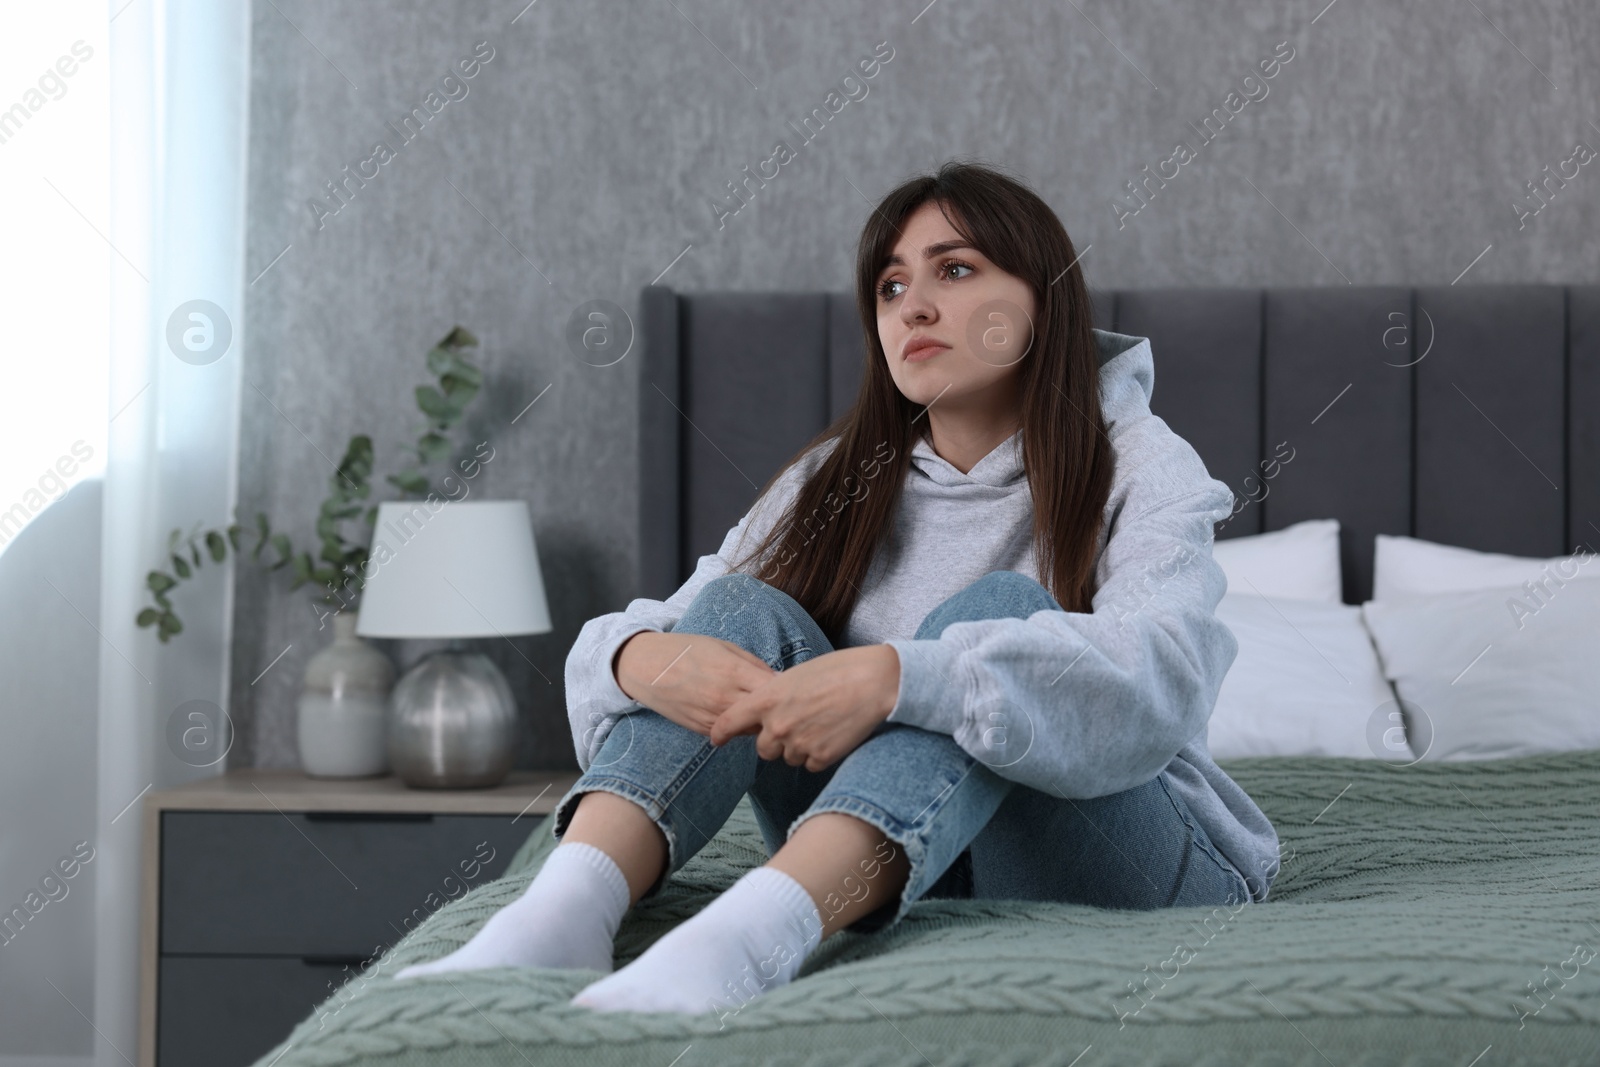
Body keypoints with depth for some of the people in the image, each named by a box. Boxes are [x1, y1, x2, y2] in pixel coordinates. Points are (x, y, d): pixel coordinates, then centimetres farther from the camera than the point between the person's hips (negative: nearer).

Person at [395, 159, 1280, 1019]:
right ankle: (566, 906, -38)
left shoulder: (1139, 469, -6)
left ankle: (750, 932, -52)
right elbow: (626, 639, 0)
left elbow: (1156, 677, -29)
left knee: (994, 612, -29)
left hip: (1114, 852, -3)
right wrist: (642, 660, -26)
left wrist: (896, 679, -41)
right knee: (743, 609, -15)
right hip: (885, 868, 4)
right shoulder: (837, 482, 8)